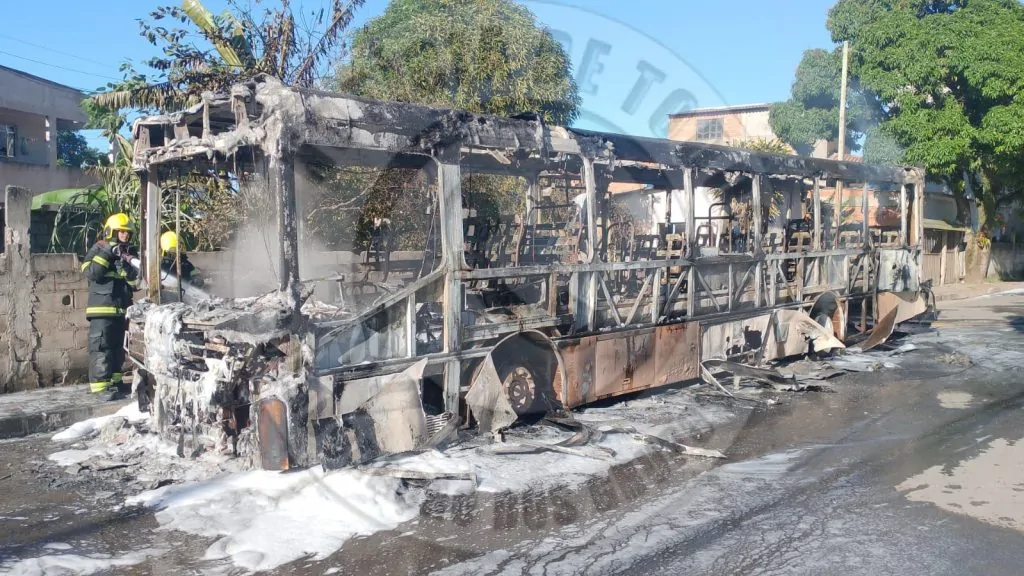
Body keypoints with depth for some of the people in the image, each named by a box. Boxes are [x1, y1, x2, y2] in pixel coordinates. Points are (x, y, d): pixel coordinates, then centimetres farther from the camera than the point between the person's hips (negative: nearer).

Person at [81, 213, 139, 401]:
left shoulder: (130, 253, 13)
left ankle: (115, 382, 23)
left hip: (122, 309, 6)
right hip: (102, 307, -6)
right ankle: (100, 386, -9)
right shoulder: (99, 249, -1)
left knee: (118, 347, 13)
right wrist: (107, 253, -18)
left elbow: (136, 283, 8)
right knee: (101, 347, -8)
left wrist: (127, 267, -11)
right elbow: (92, 273, -16)